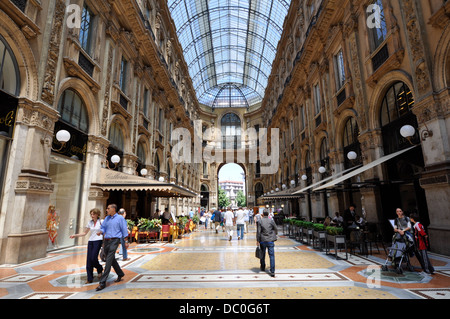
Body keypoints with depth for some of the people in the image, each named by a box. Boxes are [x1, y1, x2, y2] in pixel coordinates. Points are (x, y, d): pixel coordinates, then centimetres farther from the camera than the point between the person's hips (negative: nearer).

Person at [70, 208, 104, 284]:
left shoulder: (101, 222, -4)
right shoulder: (90, 222, 9)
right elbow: (84, 233, 15)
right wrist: (75, 235, 5)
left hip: (98, 241, -5)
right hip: (90, 241, 5)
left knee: (93, 258, -14)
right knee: (89, 260, 1)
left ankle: (100, 269, 17)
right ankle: (90, 279, 10)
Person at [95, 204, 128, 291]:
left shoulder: (120, 218, -4)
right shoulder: (107, 218, 13)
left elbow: (124, 230, -2)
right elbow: (103, 227, 14)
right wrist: (100, 232, -10)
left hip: (114, 241, -7)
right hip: (106, 241, 7)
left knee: (109, 261, -11)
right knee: (112, 260, 16)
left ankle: (103, 282, -7)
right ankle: (120, 274, 34)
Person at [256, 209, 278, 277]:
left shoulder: (260, 221, -5)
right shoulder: (271, 220, -3)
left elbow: (258, 231, -7)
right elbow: (276, 229, 6)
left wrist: (257, 240, -1)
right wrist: (275, 234, 27)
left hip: (262, 240, 0)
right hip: (270, 240, 0)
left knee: (262, 254, 17)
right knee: (272, 255, 1)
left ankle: (263, 267, 34)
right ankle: (272, 271, -4)